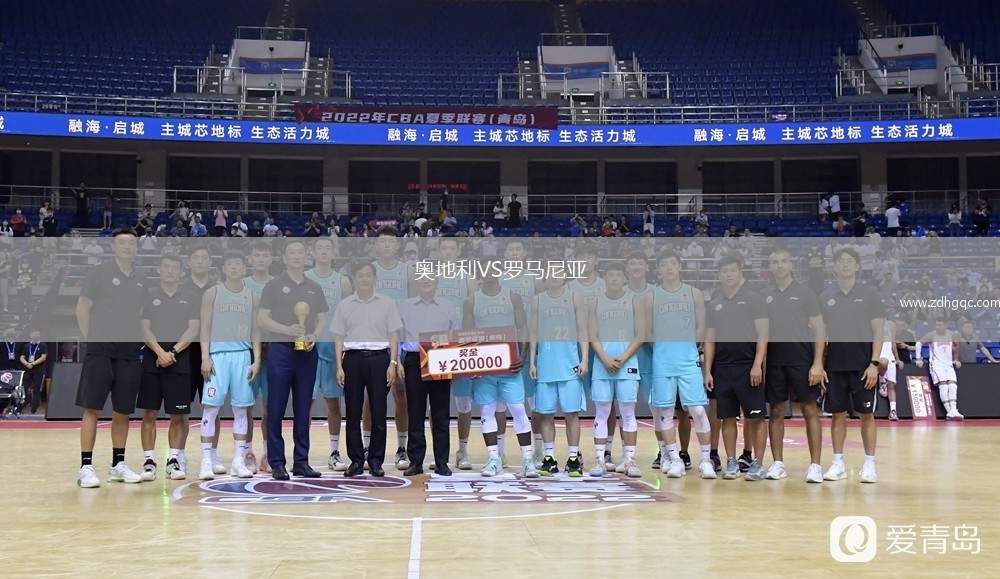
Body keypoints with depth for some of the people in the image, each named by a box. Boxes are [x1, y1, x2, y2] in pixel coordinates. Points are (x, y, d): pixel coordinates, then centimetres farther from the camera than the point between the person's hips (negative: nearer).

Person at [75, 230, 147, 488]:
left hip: (129, 353, 5)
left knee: (123, 411, 9)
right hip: (100, 351, -4)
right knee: (92, 408, -4)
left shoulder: (141, 280, 12)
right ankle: (86, 467, -1)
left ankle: (118, 464, 19)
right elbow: (82, 308, -1)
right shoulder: (100, 273, -2)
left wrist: (139, 340, 10)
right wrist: (90, 340, -4)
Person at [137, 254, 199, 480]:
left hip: (180, 362, 0)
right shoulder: (149, 296, 7)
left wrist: (173, 352, -12)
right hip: (152, 360, 0)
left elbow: (193, 330, 0)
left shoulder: (190, 298, 8)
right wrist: (160, 352, -14)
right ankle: (149, 461, 6)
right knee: (149, 413, 0)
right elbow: (144, 329, 0)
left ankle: (174, 460, 11)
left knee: (178, 415, 2)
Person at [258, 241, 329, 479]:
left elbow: (322, 318, 15)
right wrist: (287, 330, -17)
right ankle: (277, 463, 5)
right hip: (280, 350, -4)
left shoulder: (315, 288, 12)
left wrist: (314, 336, -5)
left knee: (303, 410, 7)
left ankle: (301, 462, 13)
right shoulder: (274, 285, 0)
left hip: (307, 352, 4)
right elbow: (262, 319, -4)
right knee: (276, 410, -1)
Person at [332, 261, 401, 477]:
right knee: (353, 412, 2)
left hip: (379, 358, -1)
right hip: (353, 358, 1)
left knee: (378, 412, -1)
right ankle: (356, 460, 10)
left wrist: (393, 364, -4)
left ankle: (376, 461, 8)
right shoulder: (344, 305, 8)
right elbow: (339, 338, 8)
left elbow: (393, 336, 6)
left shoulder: (387, 303, 7)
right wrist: (339, 367, -1)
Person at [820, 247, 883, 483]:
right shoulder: (826, 297, 7)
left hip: (863, 364, -2)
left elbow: (878, 332, 0)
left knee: (866, 413, 1)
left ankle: (869, 464, 7)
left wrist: (874, 363, -10)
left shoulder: (868, 294, 1)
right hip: (835, 364, 2)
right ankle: (838, 464, 12)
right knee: (838, 414, 5)